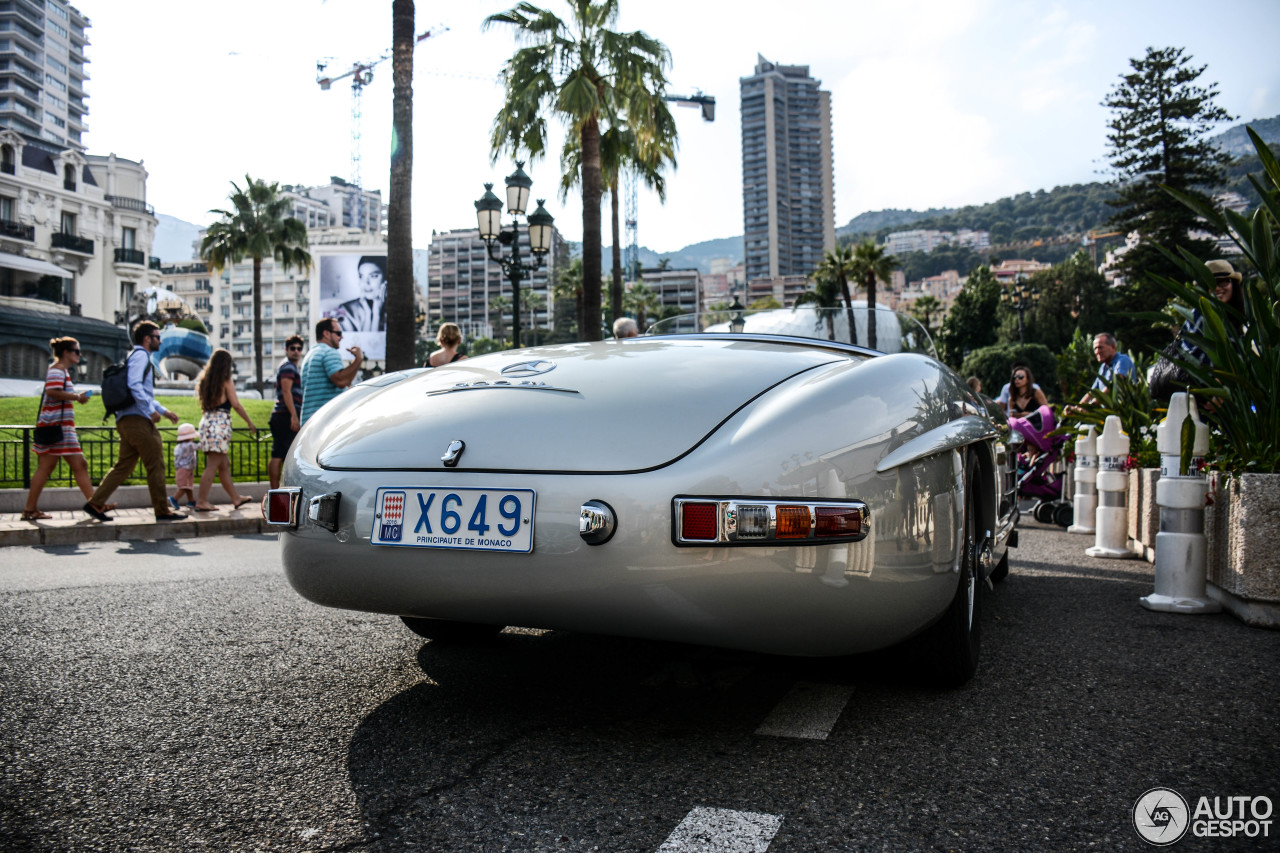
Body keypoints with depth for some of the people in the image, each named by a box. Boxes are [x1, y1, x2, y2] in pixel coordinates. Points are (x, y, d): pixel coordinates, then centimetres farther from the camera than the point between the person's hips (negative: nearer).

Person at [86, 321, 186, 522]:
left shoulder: (139, 357, 26)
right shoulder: (140, 355, -6)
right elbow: (134, 385, -21)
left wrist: (164, 411, 29)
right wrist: (151, 410, -21)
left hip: (126, 421, 10)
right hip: (137, 420, -10)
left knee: (124, 466, 10)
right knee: (155, 464, -5)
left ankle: (95, 504, 8)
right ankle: (162, 511, 0)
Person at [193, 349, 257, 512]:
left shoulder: (205, 380, 14)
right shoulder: (226, 381, -5)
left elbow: (204, 404, 14)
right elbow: (236, 404, -7)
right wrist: (249, 422, 0)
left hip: (206, 420, 8)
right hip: (220, 422, -8)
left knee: (224, 464, 14)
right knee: (212, 465, -7)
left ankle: (236, 498, 23)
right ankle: (201, 501, -9)